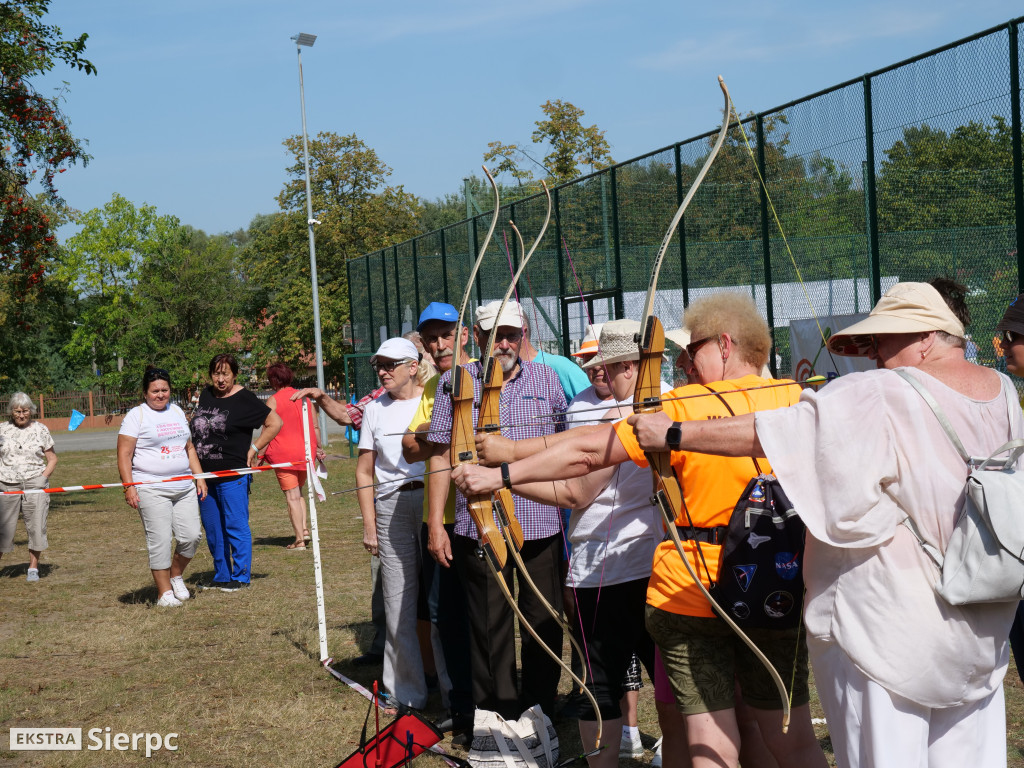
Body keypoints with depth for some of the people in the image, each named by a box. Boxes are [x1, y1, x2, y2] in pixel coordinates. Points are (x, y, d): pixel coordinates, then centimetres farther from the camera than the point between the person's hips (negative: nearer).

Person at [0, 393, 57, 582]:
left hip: (34, 484, 0)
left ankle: (33, 568, 11)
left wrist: (44, 477, -6)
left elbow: (52, 459, 9)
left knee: (36, 527, -2)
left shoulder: (40, 429, 4)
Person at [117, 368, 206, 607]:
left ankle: (176, 574, 24)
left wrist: (199, 477, 17)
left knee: (191, 535, -1)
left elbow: (189, 448, 25)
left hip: (184, 488, 6)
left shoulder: (177, 412, 17)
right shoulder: (136, 416, -2)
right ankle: (164, 592, 5)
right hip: (151, 489, -6)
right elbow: (124, 455, -6)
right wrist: (129, 487, -15)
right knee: (159, 540, -5)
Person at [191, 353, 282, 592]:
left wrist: (255, 448, -10)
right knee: (212, 530, 13)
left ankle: (241, 577, 5)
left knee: (236, 527, -3)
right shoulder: (206, 395, 10)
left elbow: (275, 422, -7)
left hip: (233, 475, -7)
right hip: (205, 474, 7)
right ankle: (221, 576, 24)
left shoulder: (244, 399, -9)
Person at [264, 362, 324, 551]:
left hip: (283, 453, -4)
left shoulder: (272, 400, -6)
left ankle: (299, 540, -2)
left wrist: (260, 454, 0)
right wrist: (318, 448, 21)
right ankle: (304, 528, 5)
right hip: (305, 452, 4)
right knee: (298, 492, 21)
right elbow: (315, 427, 9)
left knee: (292, 496, 0)